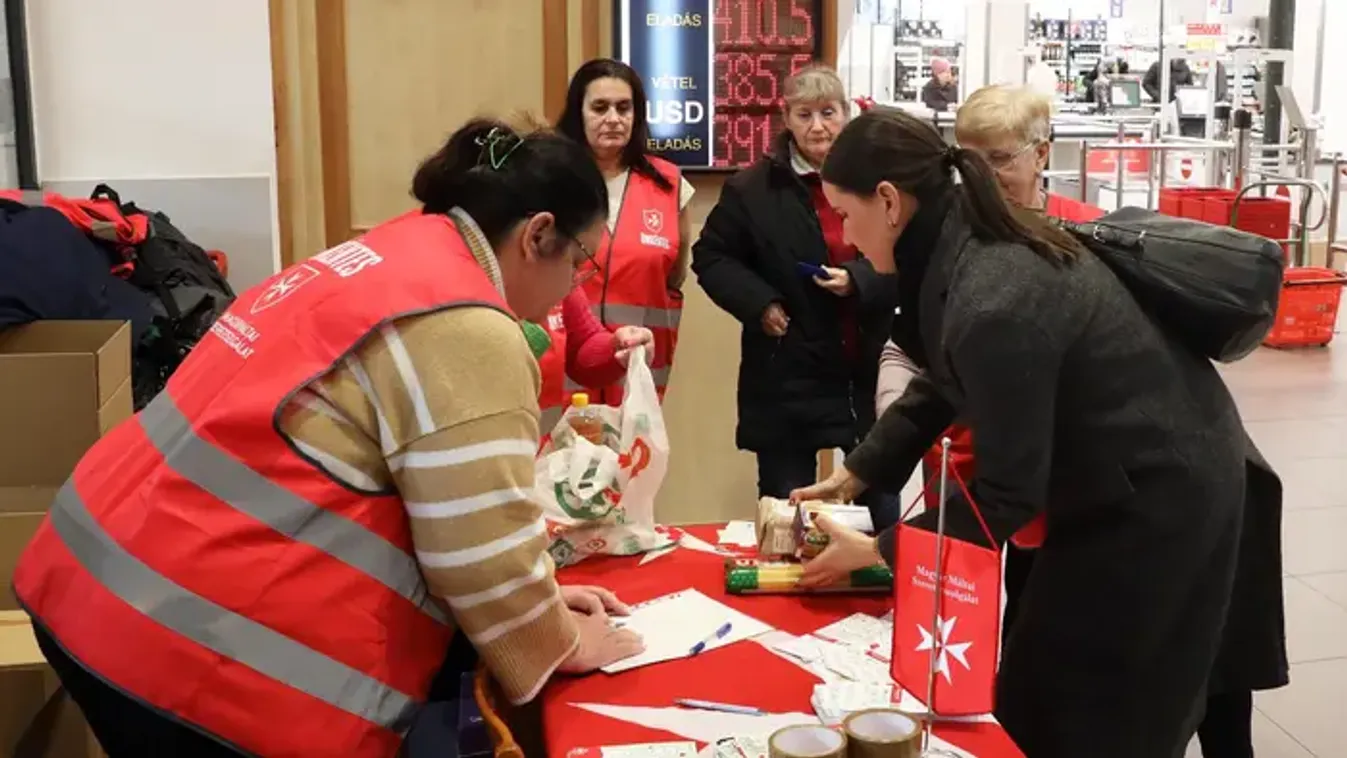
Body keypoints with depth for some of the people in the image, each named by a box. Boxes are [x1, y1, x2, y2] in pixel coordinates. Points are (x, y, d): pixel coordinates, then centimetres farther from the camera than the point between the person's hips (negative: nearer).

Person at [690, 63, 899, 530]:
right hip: (788, 380, -1)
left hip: (868, 374, 2)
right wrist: (759, 303, -10)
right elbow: (710, 258, 3)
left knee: (884, 510, 14)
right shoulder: (753, 188, -3)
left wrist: (860, 280, -17)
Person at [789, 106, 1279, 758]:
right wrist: (854, 474, 7)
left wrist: (877, 551, -14)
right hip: (1139, 473, 9)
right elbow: (939, 385, 10)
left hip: (1160, 495, -9)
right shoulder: (970, 245, -4)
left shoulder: (994, 305, -33)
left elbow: (1008, 494, -24)